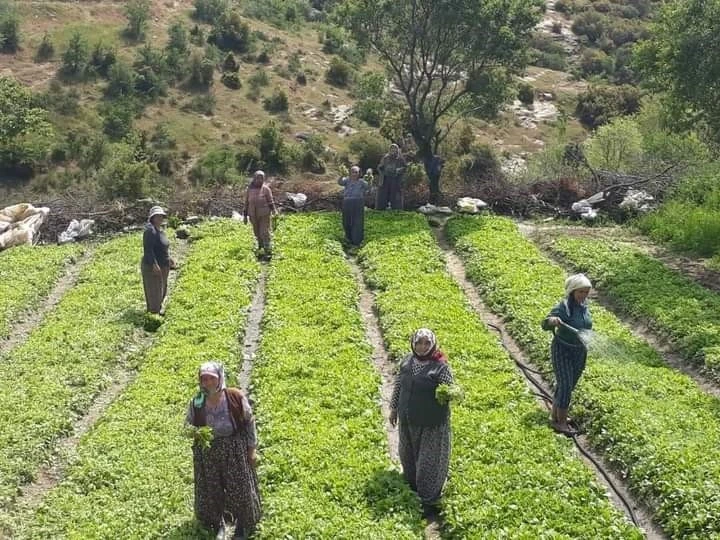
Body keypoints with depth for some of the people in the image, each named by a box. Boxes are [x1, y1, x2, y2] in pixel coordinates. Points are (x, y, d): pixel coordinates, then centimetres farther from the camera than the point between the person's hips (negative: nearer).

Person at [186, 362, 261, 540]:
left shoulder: (236, 397, -20)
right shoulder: (196, 403, -16)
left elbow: (249, 422, -7)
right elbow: (188, 425, 0)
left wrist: (252, 450, -2)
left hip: (235, 450, -1)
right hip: (207, 453, 1)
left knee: (240, 487, 13)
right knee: (211, 489, 17)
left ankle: (242, 524, 42)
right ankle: (216, 523, 47)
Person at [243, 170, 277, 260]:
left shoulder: (265, 188, -5)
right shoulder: (250, 189, 4)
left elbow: (270, 201, -3)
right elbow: (246, 203, 9)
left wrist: (274, 210, -20)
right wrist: (245, 216, 9)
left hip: (264, 214, -3)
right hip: (253, 215, 4)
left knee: (265, 233, -9)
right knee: (257, 234, 11)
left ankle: (268, 252, -7)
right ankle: (261, 250, 26)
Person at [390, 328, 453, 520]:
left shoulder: (440, 367, -19)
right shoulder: (406, 362, -2)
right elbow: (398, 386, 10)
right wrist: (393, 408, 14)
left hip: (431, 423, -6)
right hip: (408, 420, 6)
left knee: (429, 461, 5)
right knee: (409, 454, 22)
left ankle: (429, 501, 20)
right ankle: (412, 485, 47)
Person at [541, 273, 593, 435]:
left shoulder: (584, 306, 1)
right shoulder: (563, 307, -20)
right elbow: (545, 325, -27)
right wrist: (552, 320, -50)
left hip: (579, 352, 7)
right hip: (562, 351, -7)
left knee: (569, 386, 12)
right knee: (565, 385, -10)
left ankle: (555, 416, 25)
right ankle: (561, 422, -2)